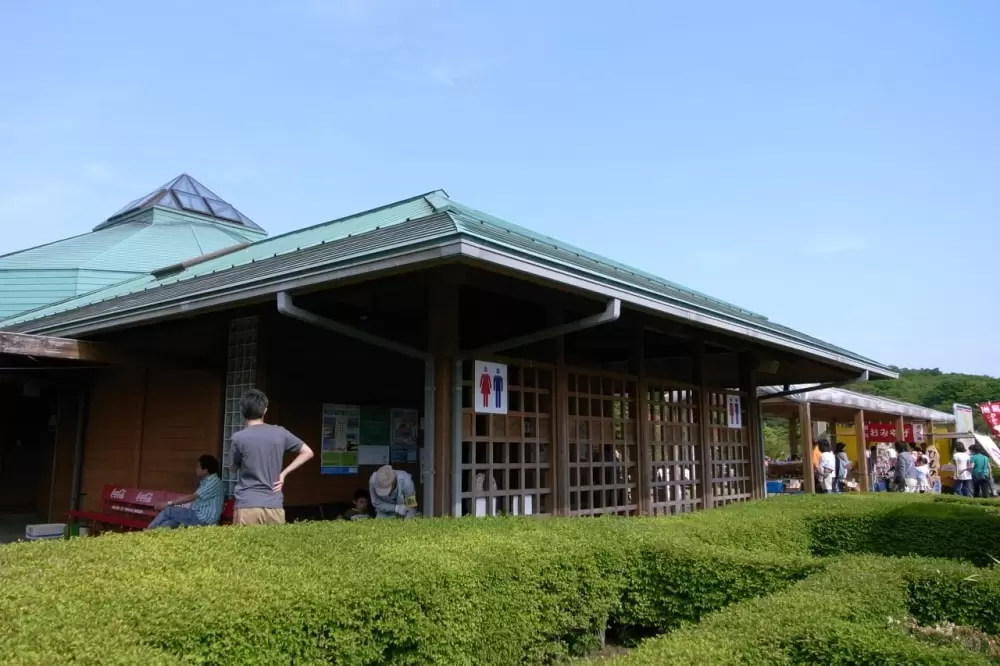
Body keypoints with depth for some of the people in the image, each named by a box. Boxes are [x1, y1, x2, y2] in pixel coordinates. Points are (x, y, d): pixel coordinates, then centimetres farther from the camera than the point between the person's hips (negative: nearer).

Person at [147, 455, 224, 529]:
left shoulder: (214, 482, -16)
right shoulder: (205, 481, 15)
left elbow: (192, 497, -20)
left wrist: (168, 503, -18)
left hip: (204, 519, -9)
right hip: (198, 515, 9)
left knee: (168, 511, -8)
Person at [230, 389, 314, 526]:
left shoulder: (238, 438, -6)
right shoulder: (280, 433, 2)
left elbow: (234, 468, 11)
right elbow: (308, 453, 9)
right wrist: (283, 473, 7)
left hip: (246, 505, -2)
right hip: (274, 506, 2)